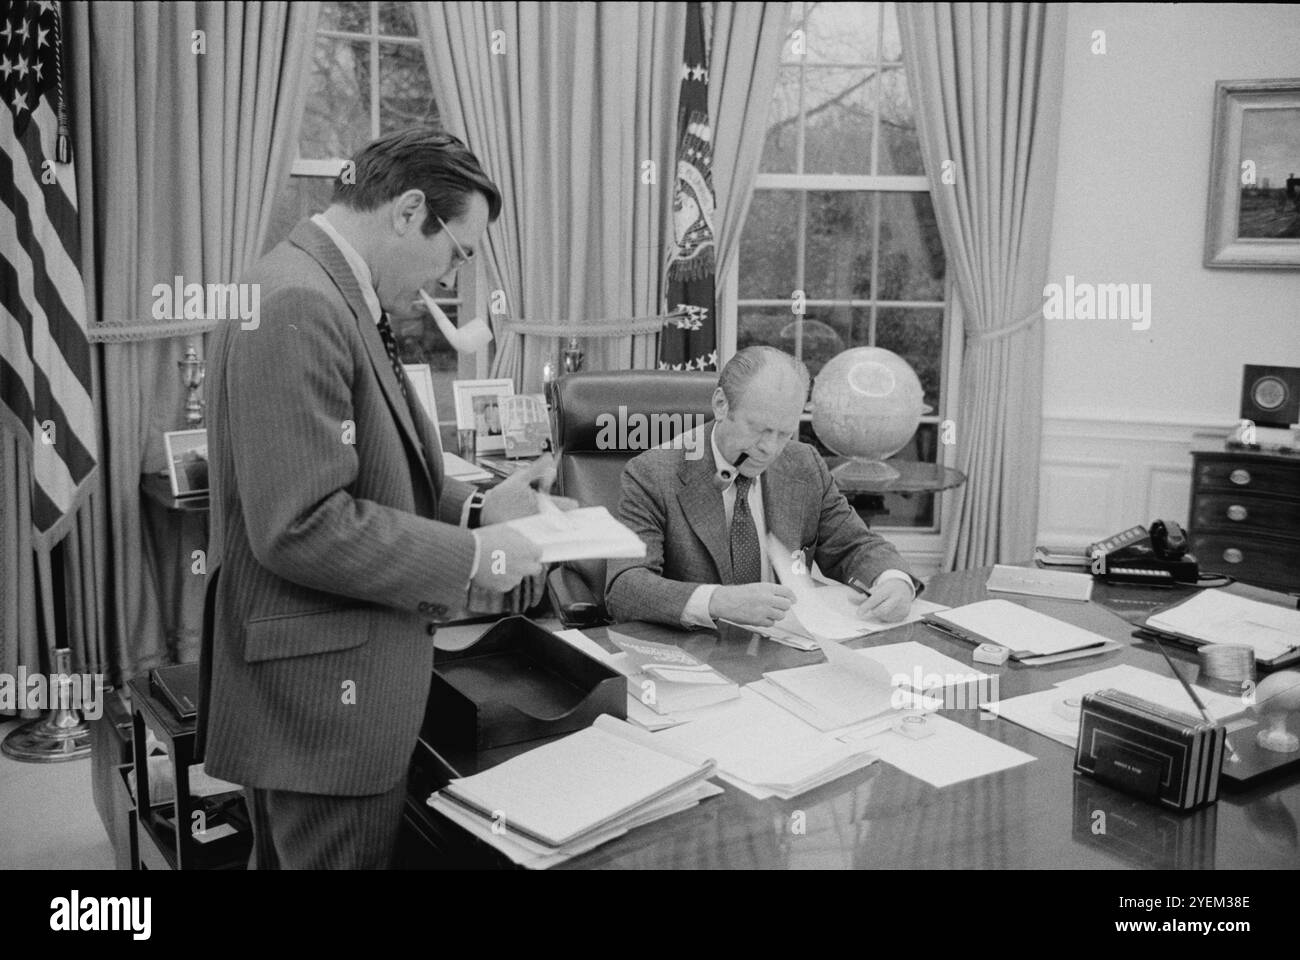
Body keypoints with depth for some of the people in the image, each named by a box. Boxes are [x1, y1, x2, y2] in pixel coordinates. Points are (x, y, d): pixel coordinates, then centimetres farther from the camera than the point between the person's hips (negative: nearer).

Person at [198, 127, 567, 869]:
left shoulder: (335, 298, 10)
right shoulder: (298, 308, -21)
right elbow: (300, 525, -26)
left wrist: (476, 509, 4)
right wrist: (469, 558, -18)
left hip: (329, 686, 10)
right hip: (324, 694, -10)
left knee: (299, 853, 23)